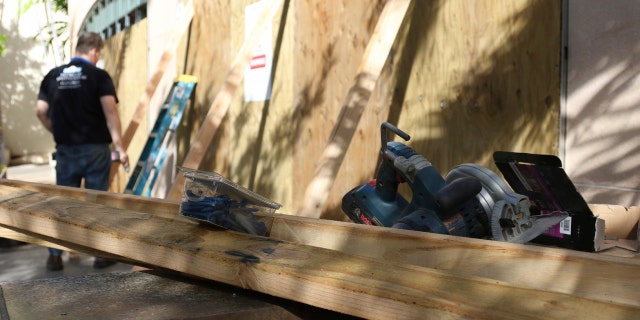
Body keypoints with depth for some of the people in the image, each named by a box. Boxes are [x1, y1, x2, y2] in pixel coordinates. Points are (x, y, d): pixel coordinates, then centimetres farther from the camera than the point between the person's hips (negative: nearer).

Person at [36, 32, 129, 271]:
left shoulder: (53, 75, 7)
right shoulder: (99, 76, -6)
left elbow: (41, 111, 4)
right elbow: (110, 111, -16)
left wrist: (58, 132, 19)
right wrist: (119, 146, -14)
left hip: (65, 149, 4)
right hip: (95, 148, -3)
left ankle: (55, 255, 15)